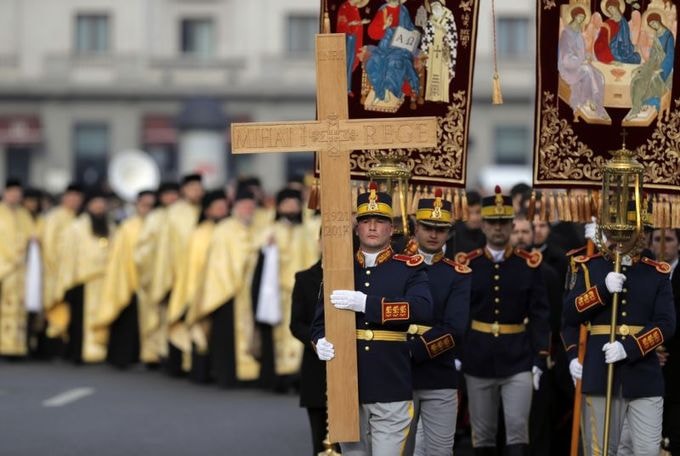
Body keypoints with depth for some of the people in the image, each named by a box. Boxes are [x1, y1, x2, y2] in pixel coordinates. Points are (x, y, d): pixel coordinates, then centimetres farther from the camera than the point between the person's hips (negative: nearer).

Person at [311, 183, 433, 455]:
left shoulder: (410, 268, 1)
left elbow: (424, 310, -18)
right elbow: (320, 320, 9)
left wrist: (366, 303, -27)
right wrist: (320, 343, -16)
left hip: (391, 390, -3)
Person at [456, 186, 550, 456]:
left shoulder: (529, 264, 2)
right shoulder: (467, 264, 3)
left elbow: (539, 316, 2)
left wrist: (540, 359, -4)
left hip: (518, 361, -1)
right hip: (478, 361, 1)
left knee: (518, 428, -8)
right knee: (482, 433, 7)